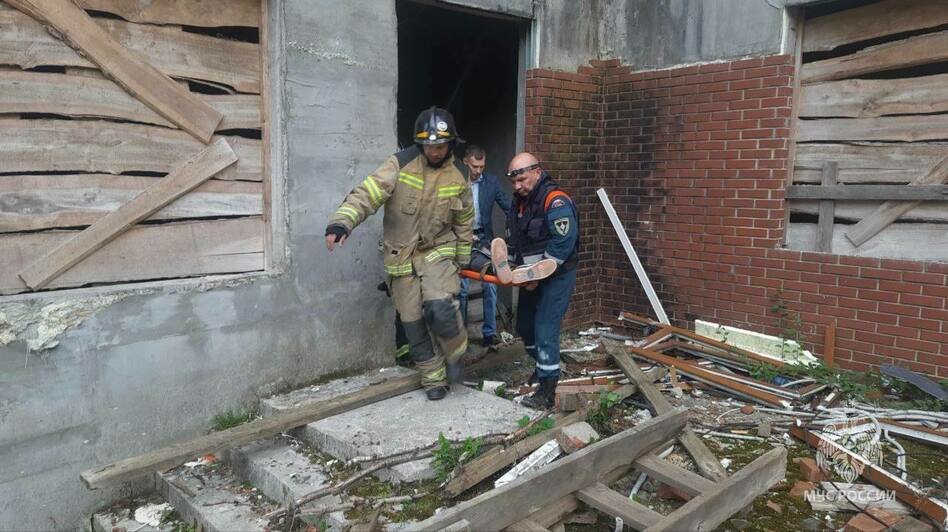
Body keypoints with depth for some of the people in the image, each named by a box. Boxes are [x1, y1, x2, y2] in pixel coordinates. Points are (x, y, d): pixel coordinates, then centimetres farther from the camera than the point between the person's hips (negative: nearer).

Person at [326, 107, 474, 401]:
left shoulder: (458, 175, -2)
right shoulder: (401, 164, -11)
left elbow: (464, 221, 10)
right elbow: (368, 193, -23)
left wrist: (463, 260, 15)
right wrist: (342, 221, -40)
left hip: (437, 250, 0)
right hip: (401, 255, 0)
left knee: (440, 308, -23)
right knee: (413, 324, 6)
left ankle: (454, 351, 9)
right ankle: (434, 378, 25)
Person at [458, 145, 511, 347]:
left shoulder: (491, 182, 2)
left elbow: (508, 207, 2)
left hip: (484, 239, 2)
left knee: (489, 287, 2)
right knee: (462, 288, 3)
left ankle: (490, 332, 13)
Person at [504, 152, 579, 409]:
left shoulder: (555, 201, -21)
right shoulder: (520, 200, 8)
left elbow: (563, 244, -27)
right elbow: (515, 240, 18)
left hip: (556, 276, -9)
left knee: (545, 330, -11)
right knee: (525, 326, 17)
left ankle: (547, 392, -4)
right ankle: (542, 367, 39)